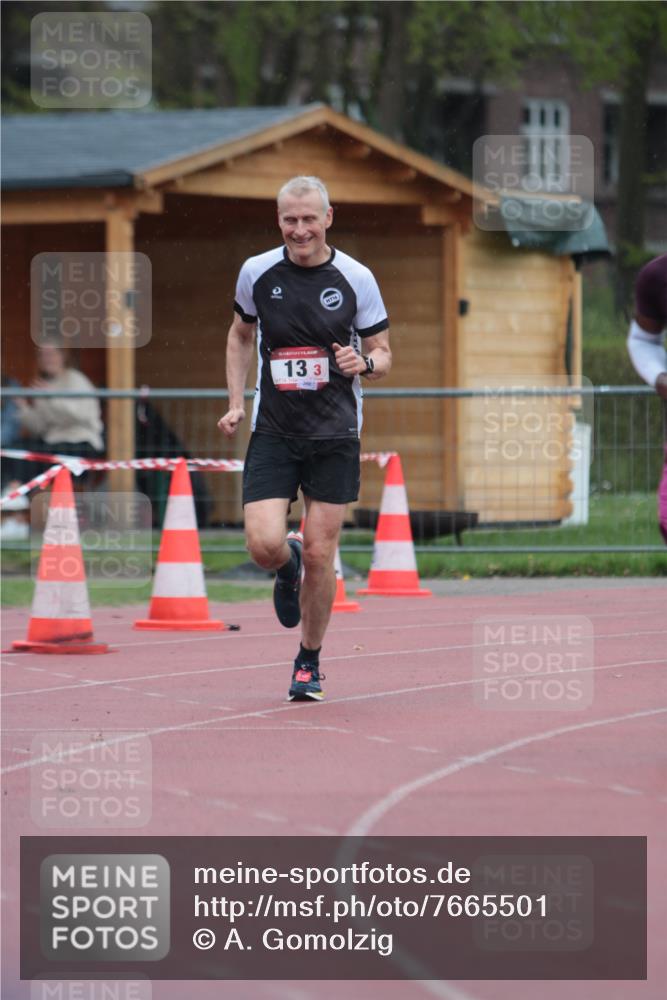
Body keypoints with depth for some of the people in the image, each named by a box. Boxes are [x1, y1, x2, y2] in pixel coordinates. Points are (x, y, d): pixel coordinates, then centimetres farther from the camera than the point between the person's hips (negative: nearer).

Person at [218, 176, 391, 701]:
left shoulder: (356, 278, -4)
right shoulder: (257, 273, 0)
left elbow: (384, 354, 5)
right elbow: (241, 335, 18)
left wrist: (365, 362, -19)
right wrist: (236, 403, 7)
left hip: (335, 433, -1)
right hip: (273, 431, 1)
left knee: (319, 553, -1)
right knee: (264, 545, -14)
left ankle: (309, 662, 19)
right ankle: (287, 567, 25)